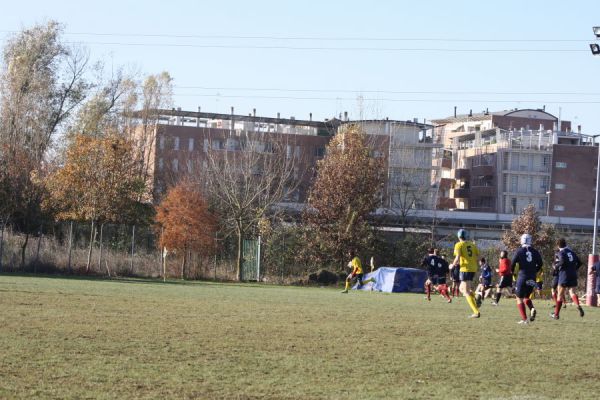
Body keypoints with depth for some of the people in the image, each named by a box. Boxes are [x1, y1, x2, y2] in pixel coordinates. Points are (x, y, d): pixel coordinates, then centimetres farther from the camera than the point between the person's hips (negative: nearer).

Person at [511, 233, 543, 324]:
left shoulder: (519, 251, -7)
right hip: (532, 278, 4)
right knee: (526, 297, 22)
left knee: (519, 298, 8)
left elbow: (513, 263, -6)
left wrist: (512, 271, 14)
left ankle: (524, 319, -2)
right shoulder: (535, 252, 5)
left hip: (522, 277, -4)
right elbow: (540, 264, 11)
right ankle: (532, 309, -7)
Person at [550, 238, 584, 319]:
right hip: (573, 276, 5)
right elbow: (579, 263, 12)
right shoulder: (572, 252, 14)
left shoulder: (560, 253, -4)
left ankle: (556, 314, 12)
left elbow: (562, 262, -21)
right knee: (572, 292, 3)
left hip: (564, 275, -5)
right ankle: (578, 306, -28)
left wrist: (556, 266, -4)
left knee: (560, 295, 5)